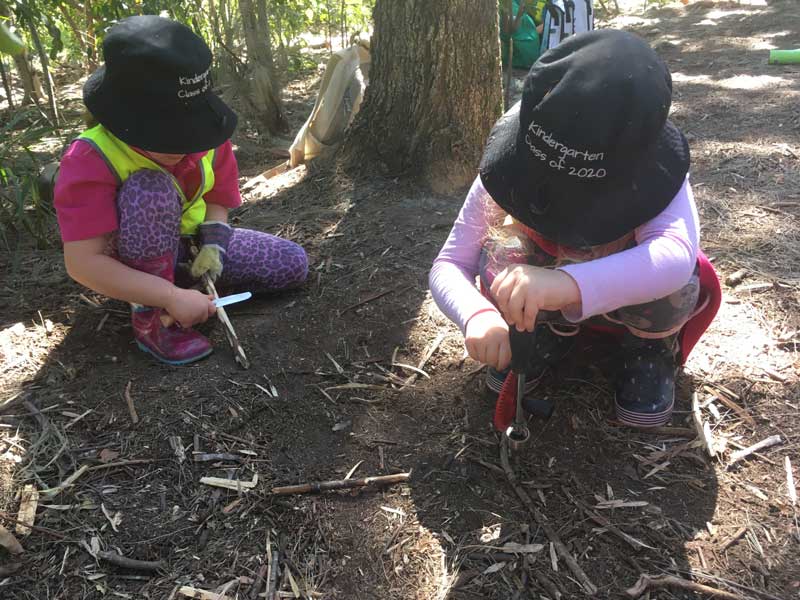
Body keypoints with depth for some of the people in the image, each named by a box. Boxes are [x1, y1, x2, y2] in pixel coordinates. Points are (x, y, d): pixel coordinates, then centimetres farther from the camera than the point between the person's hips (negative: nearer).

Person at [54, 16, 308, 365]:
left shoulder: (207, 139, -15)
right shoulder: (91, 160, -30)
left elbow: (218, 201, 0)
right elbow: (83, 264, -34)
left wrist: (213, 244, -22)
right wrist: (172, 296, -41)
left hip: (190, 242, 5)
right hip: (128, 261, -5)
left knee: (294, 265, -5)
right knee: (151, 190, -39)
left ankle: (186, 276, 4)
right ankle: (151, 319, -24)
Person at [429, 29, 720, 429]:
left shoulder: (651, 174, -33)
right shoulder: (512, 168, -28)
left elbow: (676, 255, -52)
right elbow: (448, 265, -29)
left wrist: (568, 283, -70)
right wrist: (476, 314, -52)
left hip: (628, 295, -1)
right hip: (549, 305, 2)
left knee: (672, 288, -36)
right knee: (500, 259, -31)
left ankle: (650, 347, 1)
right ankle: (551, 332, 2)